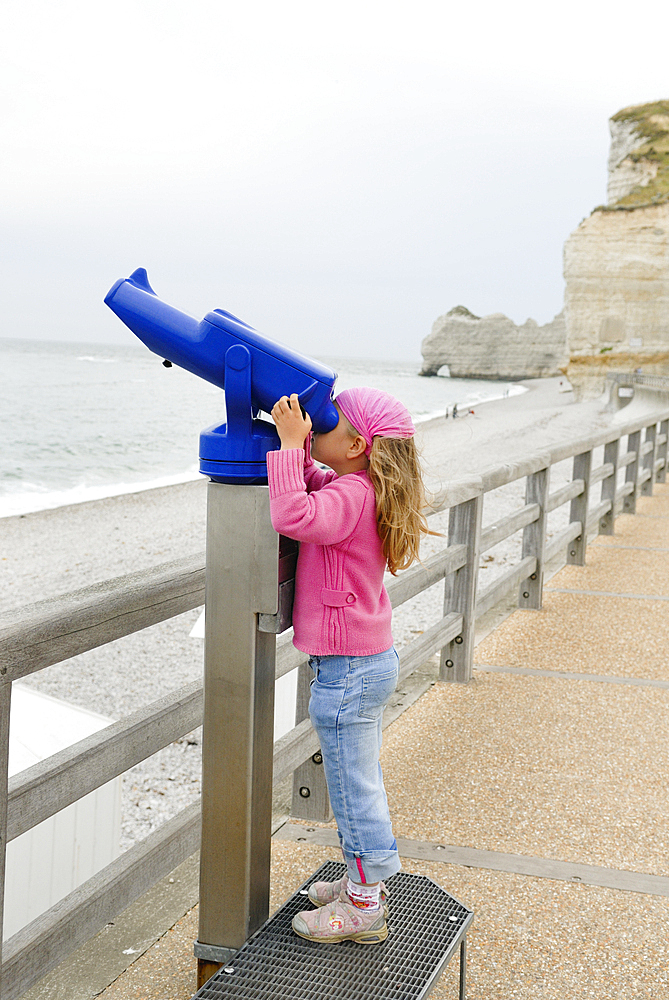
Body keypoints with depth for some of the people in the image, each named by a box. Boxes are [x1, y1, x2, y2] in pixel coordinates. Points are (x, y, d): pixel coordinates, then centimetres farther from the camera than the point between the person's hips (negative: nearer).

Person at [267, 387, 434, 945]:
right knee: (362, 782, 21)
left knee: (354, 789, 2)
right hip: (372, 659, 10)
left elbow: (293, 515, -40)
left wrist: (291, 445, -30)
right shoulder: (361, 490, 6)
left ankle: (364, 909, 15)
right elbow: (313, 486, 22)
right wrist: (297, 446, 4)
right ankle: (367, 883, 35)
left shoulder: (350, 496, -23)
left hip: (347, 670, -10)